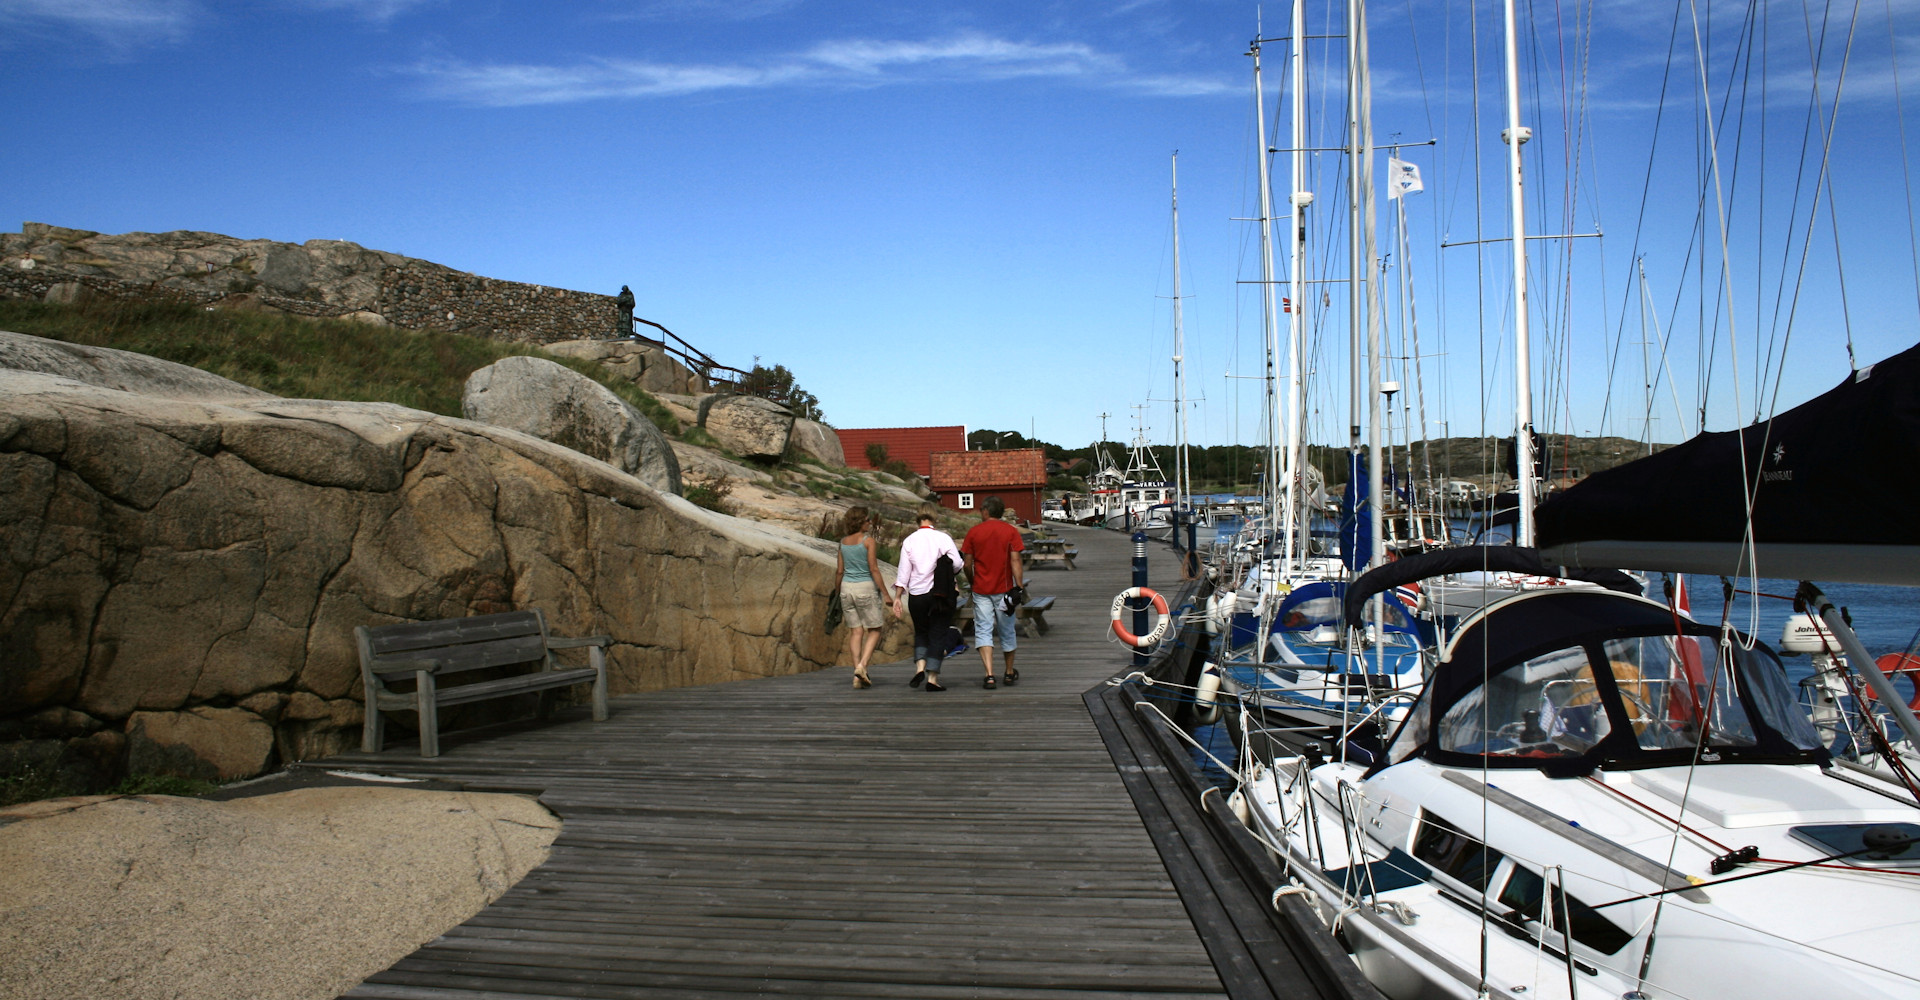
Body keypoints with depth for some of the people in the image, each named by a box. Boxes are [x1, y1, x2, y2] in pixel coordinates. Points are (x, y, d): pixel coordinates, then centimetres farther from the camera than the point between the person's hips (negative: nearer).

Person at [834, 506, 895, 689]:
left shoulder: (843, 541, 7)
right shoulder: (868, 540, -10)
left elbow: (840, 571, 9)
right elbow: (874, 569, -13)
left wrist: (839, 594, 19)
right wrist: (886, 594, -9)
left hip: (847, 587, 5)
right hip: (865, 588, -5)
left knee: (855, 631, 7)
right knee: (874, 630, 7)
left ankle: (857, 676, 3)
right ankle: (862, 665, -11)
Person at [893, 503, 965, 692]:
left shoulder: (909, 541, 0)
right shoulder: (943, 538, -6)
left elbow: (903, 573, 0)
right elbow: (958, 565, -8)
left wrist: (898, 598, 4)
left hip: (916, 595, 2)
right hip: (940, 594, -2)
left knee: (921, 632, 19)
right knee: (938, 634, 5)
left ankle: (920, 667, -1)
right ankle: (932, 677, 1)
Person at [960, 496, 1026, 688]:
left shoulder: (974, 532, -1)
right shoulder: (1011, 531, -2)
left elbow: (968, 564, 2)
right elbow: (1015, 561, -10)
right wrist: (1019, 587, -10)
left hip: (981, 590, -1)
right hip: (1004, 589, 1)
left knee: (983, 631, 0)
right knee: (1006, 632, 13)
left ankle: (989, 674, -15)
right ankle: (1009, 674, 27)